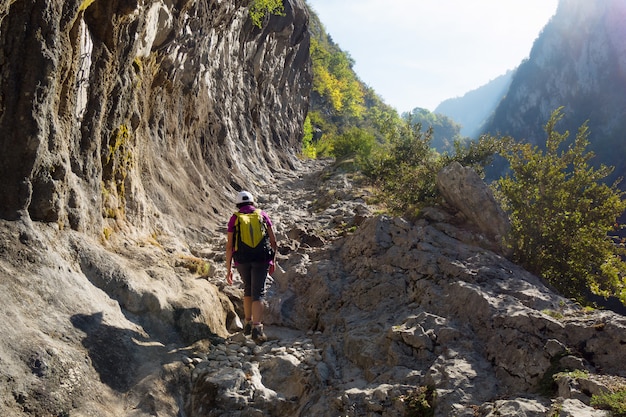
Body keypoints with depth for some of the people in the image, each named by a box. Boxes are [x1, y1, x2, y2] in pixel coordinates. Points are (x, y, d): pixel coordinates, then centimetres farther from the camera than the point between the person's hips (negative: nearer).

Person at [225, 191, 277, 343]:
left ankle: (248, 323, 28)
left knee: (248, 289, 22)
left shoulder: (234, 218, 6)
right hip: (261, 259, -1)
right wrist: (273, 261, 13)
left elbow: (229, 245, 1)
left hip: (242, 260, 1)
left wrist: (228, 269, 5)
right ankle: (257, 328, -17)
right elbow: (273, 240, 4)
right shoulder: (262, 215, 8)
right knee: (258, 293, -3)